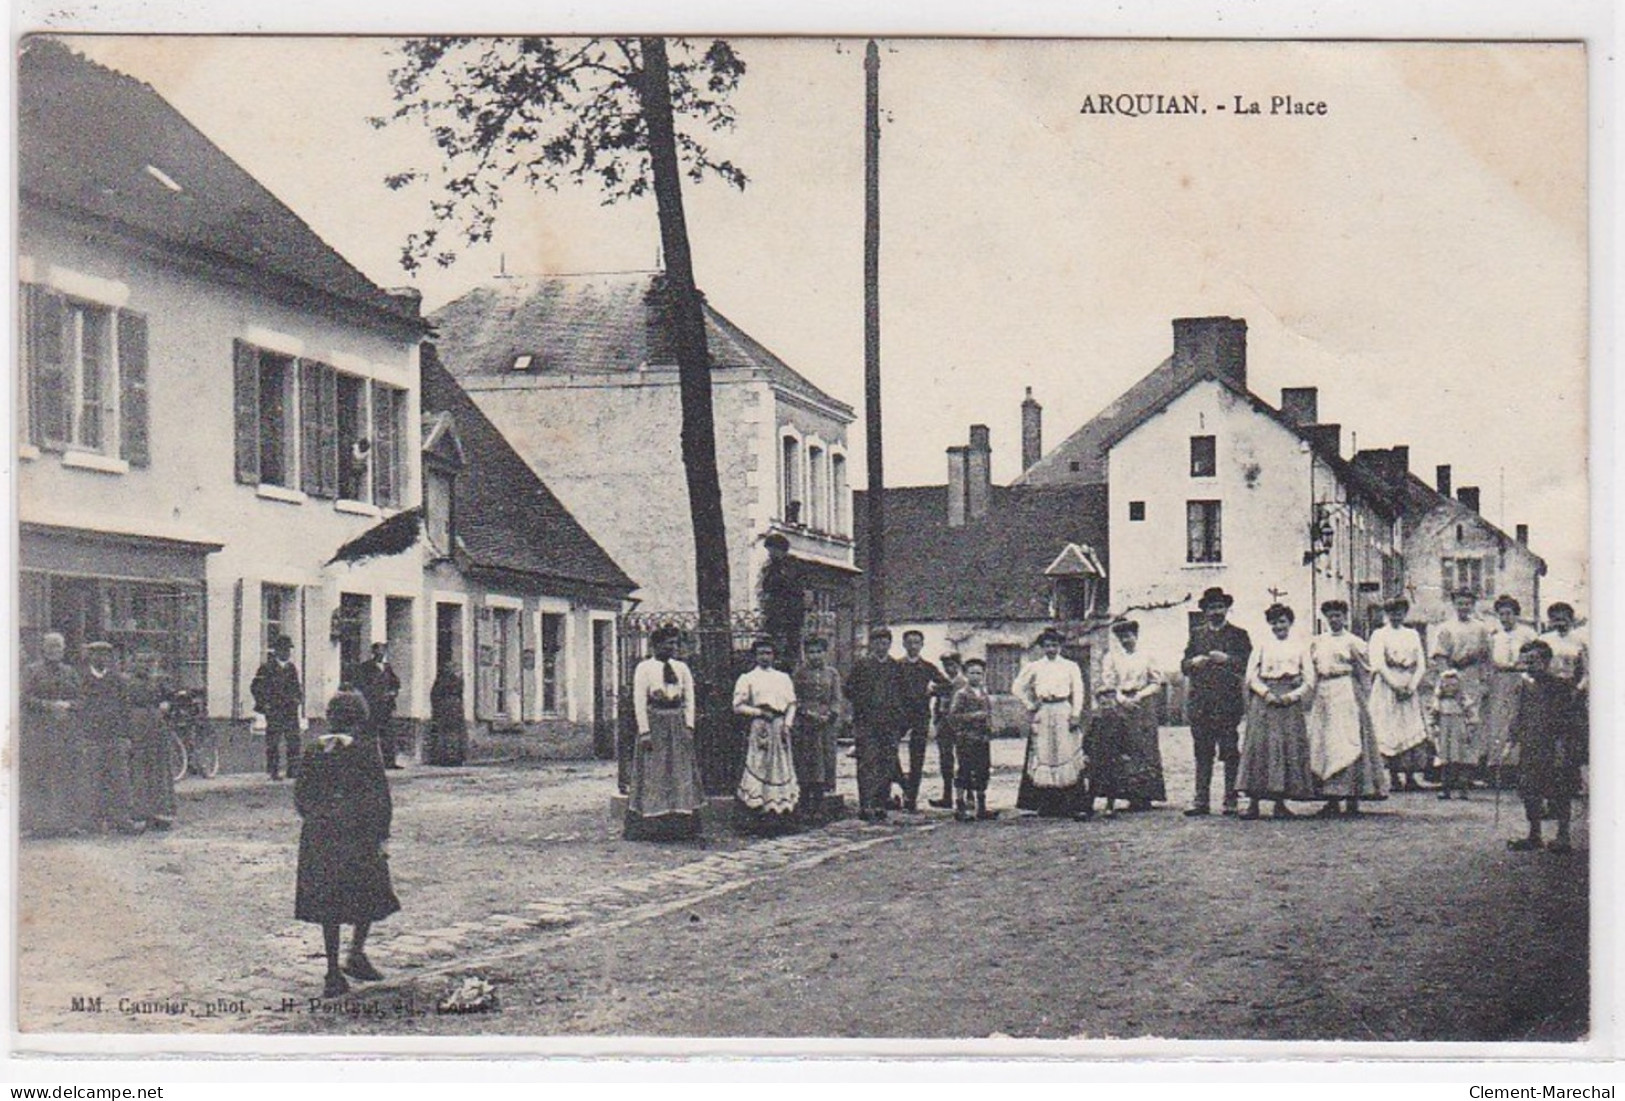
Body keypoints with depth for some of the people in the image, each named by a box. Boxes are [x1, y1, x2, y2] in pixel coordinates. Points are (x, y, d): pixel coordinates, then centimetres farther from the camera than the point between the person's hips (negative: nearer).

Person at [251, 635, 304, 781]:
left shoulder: (292, 668, 15)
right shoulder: (267, 668, -2)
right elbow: (255, 687, -2)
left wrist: (300, 697, 8)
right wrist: (264, 704, -7)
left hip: (291, 710, 5)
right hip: (274, 711, -5)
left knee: (294, 740, 1)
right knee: (273, 742, -3)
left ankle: (293, 770, 6)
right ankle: (273, 771, 2)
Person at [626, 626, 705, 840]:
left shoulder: (682, 668, 12)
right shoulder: (644, 668, -1)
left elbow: (689, 699, 11)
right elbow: (639, 701, -6)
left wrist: (689, 726, 0)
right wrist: (644, 731, -13)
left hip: (678, 724, 4)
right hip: (654, 723, -4)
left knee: (681, 775, 3)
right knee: (653, 775, -4)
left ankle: (680, 826, 7)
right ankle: (650, 827, -2)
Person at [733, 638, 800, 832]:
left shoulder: (783, 678, 18)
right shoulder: (747, 678, 7)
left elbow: (792, 703, 13)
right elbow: (738, 707, 1)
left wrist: (788, 723, -3)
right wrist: (759, 712, -11)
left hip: (780, 726, 3)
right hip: (759, 727, -3)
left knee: (783, 768, 1)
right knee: (760, 769, -9)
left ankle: (783, 810, 3)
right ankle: (762, 814, -9)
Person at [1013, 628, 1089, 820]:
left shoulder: (1070, 666, 9)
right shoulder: (1034, 667, 11)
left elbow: (1078, 691, 4)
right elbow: (1017, 688, 16)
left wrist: (1075, 714, -6)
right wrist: (1030, 705, 7)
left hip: (1064, 712, -1)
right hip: (1043, 715, 1)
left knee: (1069, 756, -8)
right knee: (1043, 757, -1)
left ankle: (1076, 805, -10)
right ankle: (1047, 806, 4)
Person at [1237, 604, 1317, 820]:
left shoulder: (1299, 646, 11)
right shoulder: (1263, 645, 11)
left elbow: (1309, 681, 7)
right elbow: (1251, 676, 4)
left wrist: (1293, 695, -7)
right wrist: (1266, 693, -9)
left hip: (1290, 702, 1)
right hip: (1264, 700, -1)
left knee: (1290, 747, -3)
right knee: (1258, 744, -8)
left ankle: (1280, 803, 1)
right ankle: (1253, 803, -8)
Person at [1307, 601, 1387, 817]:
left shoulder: (1353, 642, 4)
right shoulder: (1318, 642, 17)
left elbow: (1363, 672, 3)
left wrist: (1355, 657, -10)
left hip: (1347, 692, -5)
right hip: (1324, 693, 5)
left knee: (1348, 743, -10)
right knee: (1323, 742, -1)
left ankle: (1352, 800, -9)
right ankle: (1331, 801, 2)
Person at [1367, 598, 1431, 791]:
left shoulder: (1412, 635, 16)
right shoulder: (1379, 635, 4)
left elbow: (1421, 664, 10)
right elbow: (1378, 665, -6)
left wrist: (1412, 686, -6)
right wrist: (1396, 686, -14)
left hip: (1409, 688, 4)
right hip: (1387, 687, -3)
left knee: (1412, 730, -3)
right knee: (1389, 731, -8)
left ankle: (1410, 777, -2)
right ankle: (1394, 778, -6)